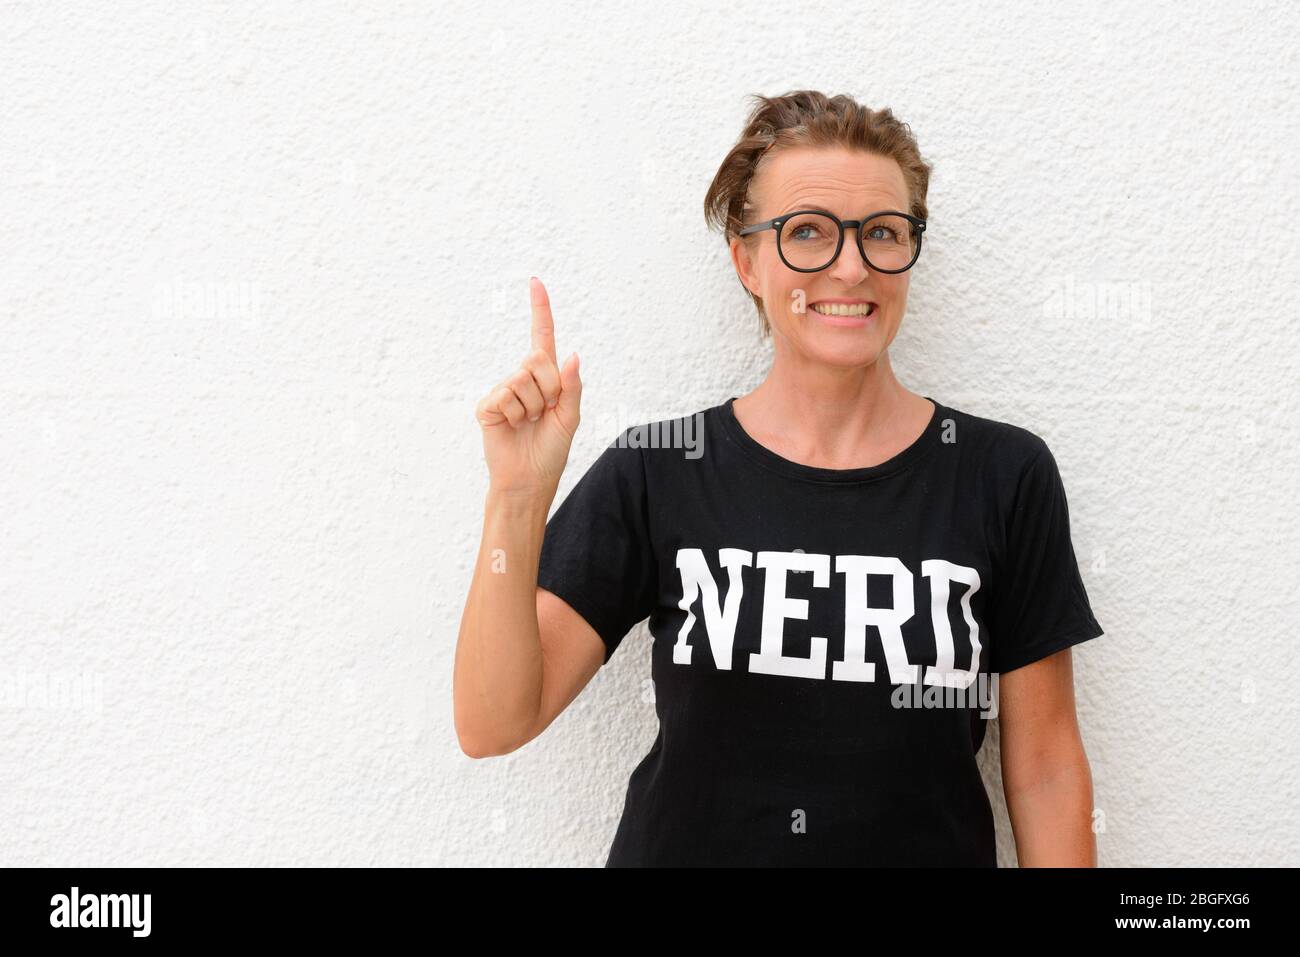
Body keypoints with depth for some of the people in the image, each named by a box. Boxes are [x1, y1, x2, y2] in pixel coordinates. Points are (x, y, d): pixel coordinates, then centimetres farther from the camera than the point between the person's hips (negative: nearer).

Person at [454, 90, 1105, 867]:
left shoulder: (1004, 474, -9)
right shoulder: (655, 471, -9)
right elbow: (492, 725, -14)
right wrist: (518, 498, -24)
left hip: (934, 845, 1)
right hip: (683, 843, 0)